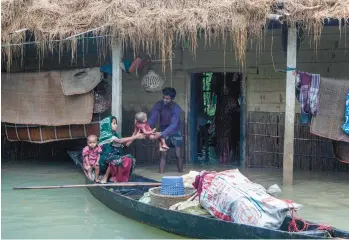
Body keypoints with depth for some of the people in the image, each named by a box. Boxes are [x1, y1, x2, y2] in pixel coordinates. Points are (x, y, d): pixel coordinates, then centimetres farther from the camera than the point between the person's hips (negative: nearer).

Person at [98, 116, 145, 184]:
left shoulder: (114, 134, 13)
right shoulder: (106, 135, -12)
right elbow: (120, 141, -23)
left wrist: (134, 135, 1)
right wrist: (135, 137, -23)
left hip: (113, 157, 8)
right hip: (105, 159, -8)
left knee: (130, 158, -10)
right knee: (114, 161, -37)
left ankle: (114, 177, -8)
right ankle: (105, 177, -17)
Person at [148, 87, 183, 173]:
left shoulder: (176, 108, -28)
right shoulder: (159, 105, -19)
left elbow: (173, 125, -36)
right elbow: (152, 118, -25)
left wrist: (161, 134, -48)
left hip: (175, 132, -2)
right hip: (163, 132, 2)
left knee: (178, 155, -4)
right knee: (163, 154, -5)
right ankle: (161, 173, -5)